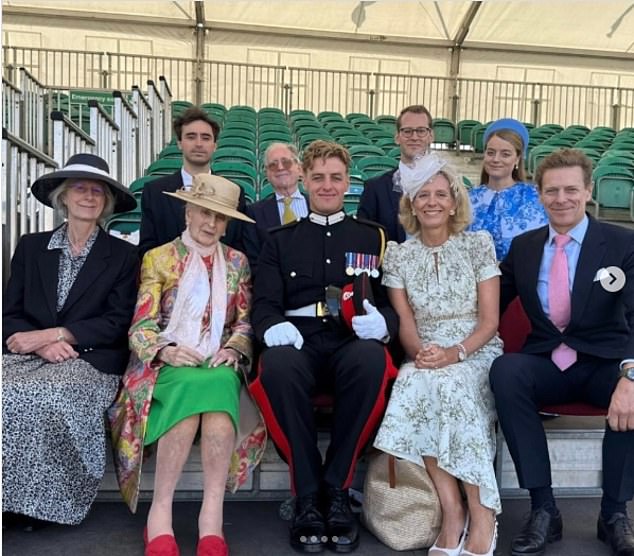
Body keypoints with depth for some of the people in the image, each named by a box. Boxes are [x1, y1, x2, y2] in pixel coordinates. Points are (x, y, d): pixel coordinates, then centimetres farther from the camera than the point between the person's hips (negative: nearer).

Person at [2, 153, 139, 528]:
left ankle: (38, 503, -15)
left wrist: (53, 334, -13)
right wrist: (42, 344, -13)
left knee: (46, 395, -32)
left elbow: (117, 324, -1)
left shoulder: (123, 255, 8)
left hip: (90, 361, -2)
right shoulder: (31, 247, 16)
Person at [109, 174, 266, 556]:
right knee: (191, 385, -37)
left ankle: (212, 516, -37)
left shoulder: (238, 262, 16)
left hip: (219, 364, 2)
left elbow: (246, 323, 11)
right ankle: (160, 511, -29)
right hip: (167, 365, -1)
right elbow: (141, 327, 2)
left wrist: (233, 348, -11)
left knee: (219, 383, -36)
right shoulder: (158, 258, 10)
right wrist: (166, 350, -19)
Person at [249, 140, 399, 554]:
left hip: (353, 344, 0)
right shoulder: (280, 240, 20)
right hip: (299, 342, 0)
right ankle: (307, 496, -20)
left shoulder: (373, 236, 19)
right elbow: (264, 303, 9)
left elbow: (393, 302, 11)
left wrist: (382, 323, -13)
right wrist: (273, 326, -15)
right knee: (278, 365, -36)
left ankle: (337, 491, -19)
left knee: (372, 360, -36)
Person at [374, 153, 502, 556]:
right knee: (416, 384, -33)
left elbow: (489, 321, -1)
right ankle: (453, 512, -24)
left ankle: (482, 518, -23)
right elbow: (405, 323, 4)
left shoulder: (479, 244, 3)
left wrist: (455, 353, -19)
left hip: (477, 354, -1)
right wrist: (420, 352, -18)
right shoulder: (398, 255, 8)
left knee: (450, 384, -34)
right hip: (425, 358, 2)